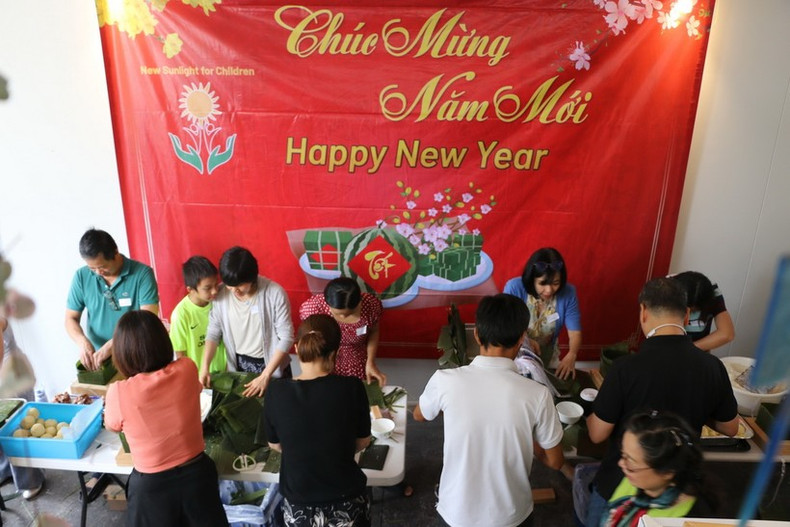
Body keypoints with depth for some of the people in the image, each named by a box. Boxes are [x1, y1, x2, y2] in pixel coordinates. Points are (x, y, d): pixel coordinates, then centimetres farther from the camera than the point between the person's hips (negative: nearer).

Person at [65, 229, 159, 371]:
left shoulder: (142, 273, -11)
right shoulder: (81, 276, 1)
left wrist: (111, 345, -23)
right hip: (99, 357, 3)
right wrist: (83, 341, -12)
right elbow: (71, 318, 8)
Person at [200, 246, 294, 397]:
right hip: (238, 365, 3)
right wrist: (205, 366, -16)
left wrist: (265, 376, -22)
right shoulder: (221, 294, -13)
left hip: (271, 364, -3)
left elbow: (286, 338, -20)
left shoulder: (275, 293, -23)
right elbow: (213, 332, -2)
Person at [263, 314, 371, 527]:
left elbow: (275, 445, 1)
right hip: (347, 505, 0)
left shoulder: (277, 391, -16)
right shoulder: (352, 388, -18)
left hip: (298, 508, 1)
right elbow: (363, 442, -2)